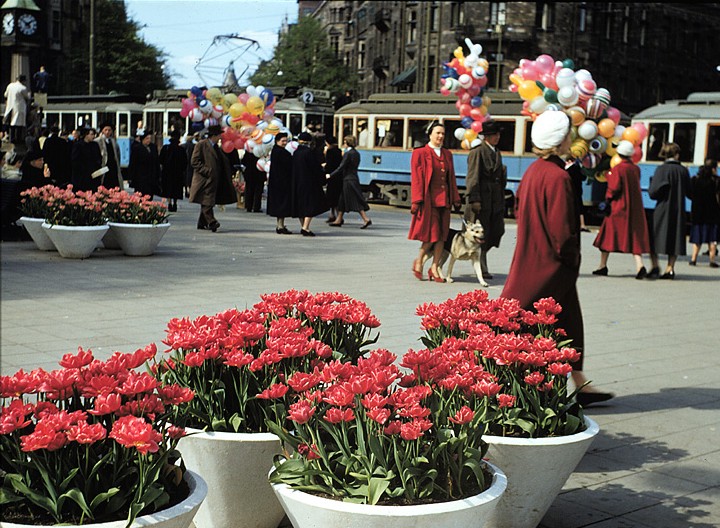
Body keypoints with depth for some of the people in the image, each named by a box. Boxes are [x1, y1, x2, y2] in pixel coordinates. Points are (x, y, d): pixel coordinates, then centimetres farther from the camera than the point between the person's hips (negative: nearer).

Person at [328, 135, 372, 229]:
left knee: (356, 201, -7)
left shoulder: (347, 154, -15)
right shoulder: (357, 154, 11)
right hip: (354, 178, 9)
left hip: (348, 180, -9)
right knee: (342, 200, 15)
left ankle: (366, 219, -10)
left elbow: (341, 168, -15)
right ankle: (338, 220, 19)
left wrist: (330, 175, -6)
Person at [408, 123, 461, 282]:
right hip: (428, 199, -6)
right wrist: (417, 201, -13)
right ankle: (418, 261, 14)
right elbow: (416, 179, -6)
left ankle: (434, 268, 11)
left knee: (442, 235, 3)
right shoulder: (420, 153, -1)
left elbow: (451, 178, 17)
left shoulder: (447, 154, 16)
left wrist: (455, 199, 11)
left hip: (444, 199, 6)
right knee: (431, 233, -8)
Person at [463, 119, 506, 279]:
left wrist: (502, 199, 18)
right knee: (481, 234, -3)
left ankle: (478, 254, 22)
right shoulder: (477, 152, -8)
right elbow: (473, 177, -13)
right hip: (481, 199, -8)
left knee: (498, 230, 3)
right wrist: (474, 200, -19)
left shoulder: (497, 152, 17)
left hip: (495, 199, 8)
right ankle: (481, 269, 4)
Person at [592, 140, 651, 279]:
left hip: (618, 207, -5)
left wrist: (608, 198, -1)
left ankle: (603, 266, 14)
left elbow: (614, 188, -16)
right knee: (635, 236, 4)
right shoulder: (636, 169, 4)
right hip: (635, 208, 5)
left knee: (608, 235, 8)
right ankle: (639, 266, -12)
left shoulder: (617, 169, -13)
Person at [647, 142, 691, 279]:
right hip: (678, 211, 3)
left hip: (662, 210, -3)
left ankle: (655, 266, -3)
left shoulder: (661, 170, -10)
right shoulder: (683, 171, 1)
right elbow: (689, 192, 10)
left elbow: (653, 192, -15)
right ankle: (670, 268, 6)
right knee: (675, 238, 10)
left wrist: (651, 187, 6)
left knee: (653, 237, 7)